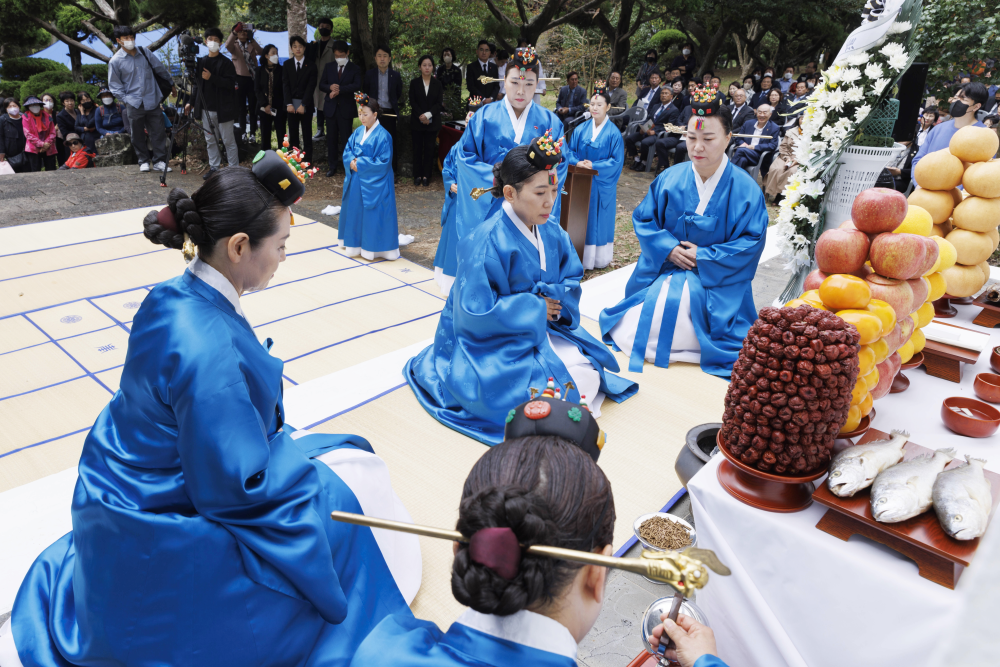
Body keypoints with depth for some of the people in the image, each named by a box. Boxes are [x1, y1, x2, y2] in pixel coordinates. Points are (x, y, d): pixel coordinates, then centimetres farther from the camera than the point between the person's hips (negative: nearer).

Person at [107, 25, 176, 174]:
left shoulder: (145, 53, 6)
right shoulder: (115, 61, -2)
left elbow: (161, 69, 17)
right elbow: (114, 85, 3)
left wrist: (172, 85, 22)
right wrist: (126, 99, -6)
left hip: (153, 101, 2)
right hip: (134, 104, -2)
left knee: (159, 132, -1)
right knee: (138, 136, 5)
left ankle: (159, 161, 7)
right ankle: (143, 162, 18)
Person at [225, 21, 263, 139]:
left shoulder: (252, 45, 10)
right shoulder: (234, 46, 6)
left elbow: (260, 51, -11)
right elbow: (227, 45, -18)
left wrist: (251, 38, -22)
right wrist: (235, 30, -28)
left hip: (252, 79, 1)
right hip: (240, 79, -1)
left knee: (253, 107, 4)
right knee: (241, 107, 4)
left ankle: (252, 133, 10)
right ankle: (243, 132, 9)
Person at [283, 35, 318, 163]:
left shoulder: (311, 65, 1)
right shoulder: (287, 64, 8)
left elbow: (311, 86, -5)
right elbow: (285, 85, 2)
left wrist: (303, 105, -13)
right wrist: (289, 104, -10)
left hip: (306, 104, -2)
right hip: (291, 104, 2)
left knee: (307, 134, 1)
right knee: (293, 134, 4)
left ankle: (307, 161, 4)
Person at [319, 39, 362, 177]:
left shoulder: (355, 69, 1)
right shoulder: (329, 67, 10)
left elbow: (357, 86, -15)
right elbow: (321, 85, 7)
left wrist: (339, 90, -25)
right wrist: (330, 87, -16)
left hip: (346, 108, -3)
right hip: (331, 107, 3)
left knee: (346, 138, 1)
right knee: (331, 138, 7)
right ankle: (332, 165, 18)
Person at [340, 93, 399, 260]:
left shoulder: (382, 136, -14)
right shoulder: (358, 132, 7)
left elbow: (383, 162, -17)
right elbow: (347, 151, 11)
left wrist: (360, 164, -16)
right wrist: (352, 162, -12)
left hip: (374, 184, -7)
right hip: (356, 182, 7)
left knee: (373, 214, -2)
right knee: (355, 212, 14)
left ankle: (373, 248, 9)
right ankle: (355, 244, 27)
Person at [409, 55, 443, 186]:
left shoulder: (437, 84, 5)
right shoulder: (414, 83, 3)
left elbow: (439, 103, -2)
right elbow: (412, 102, -2)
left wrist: (428, 114, -15)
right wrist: (421, 116, -14)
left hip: (432, 122, 0)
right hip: (417, 121, 0)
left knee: (429, 148, 1)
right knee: (417, 148, 2)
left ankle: (426, 176, 8)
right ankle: (417, 175, 8)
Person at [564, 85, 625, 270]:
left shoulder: (613, 133, -5)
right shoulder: (580, 129, 4)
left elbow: (617, 161, -8)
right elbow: (569, 151, 7)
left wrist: (594, 165, -17)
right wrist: (577, 162, -14)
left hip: (602, 185, -3)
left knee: (599, 220, 4)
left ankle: (599, 258, 14)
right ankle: (579, 258, 14)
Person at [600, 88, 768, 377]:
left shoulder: (745, 189, -6)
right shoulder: (670, 178, 2)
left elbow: (751, 241, -8)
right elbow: (643, 219, 5)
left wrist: (704, 256, -16)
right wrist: (668, 248, -13)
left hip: (716, 282, -2)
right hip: (663, 270, 2)